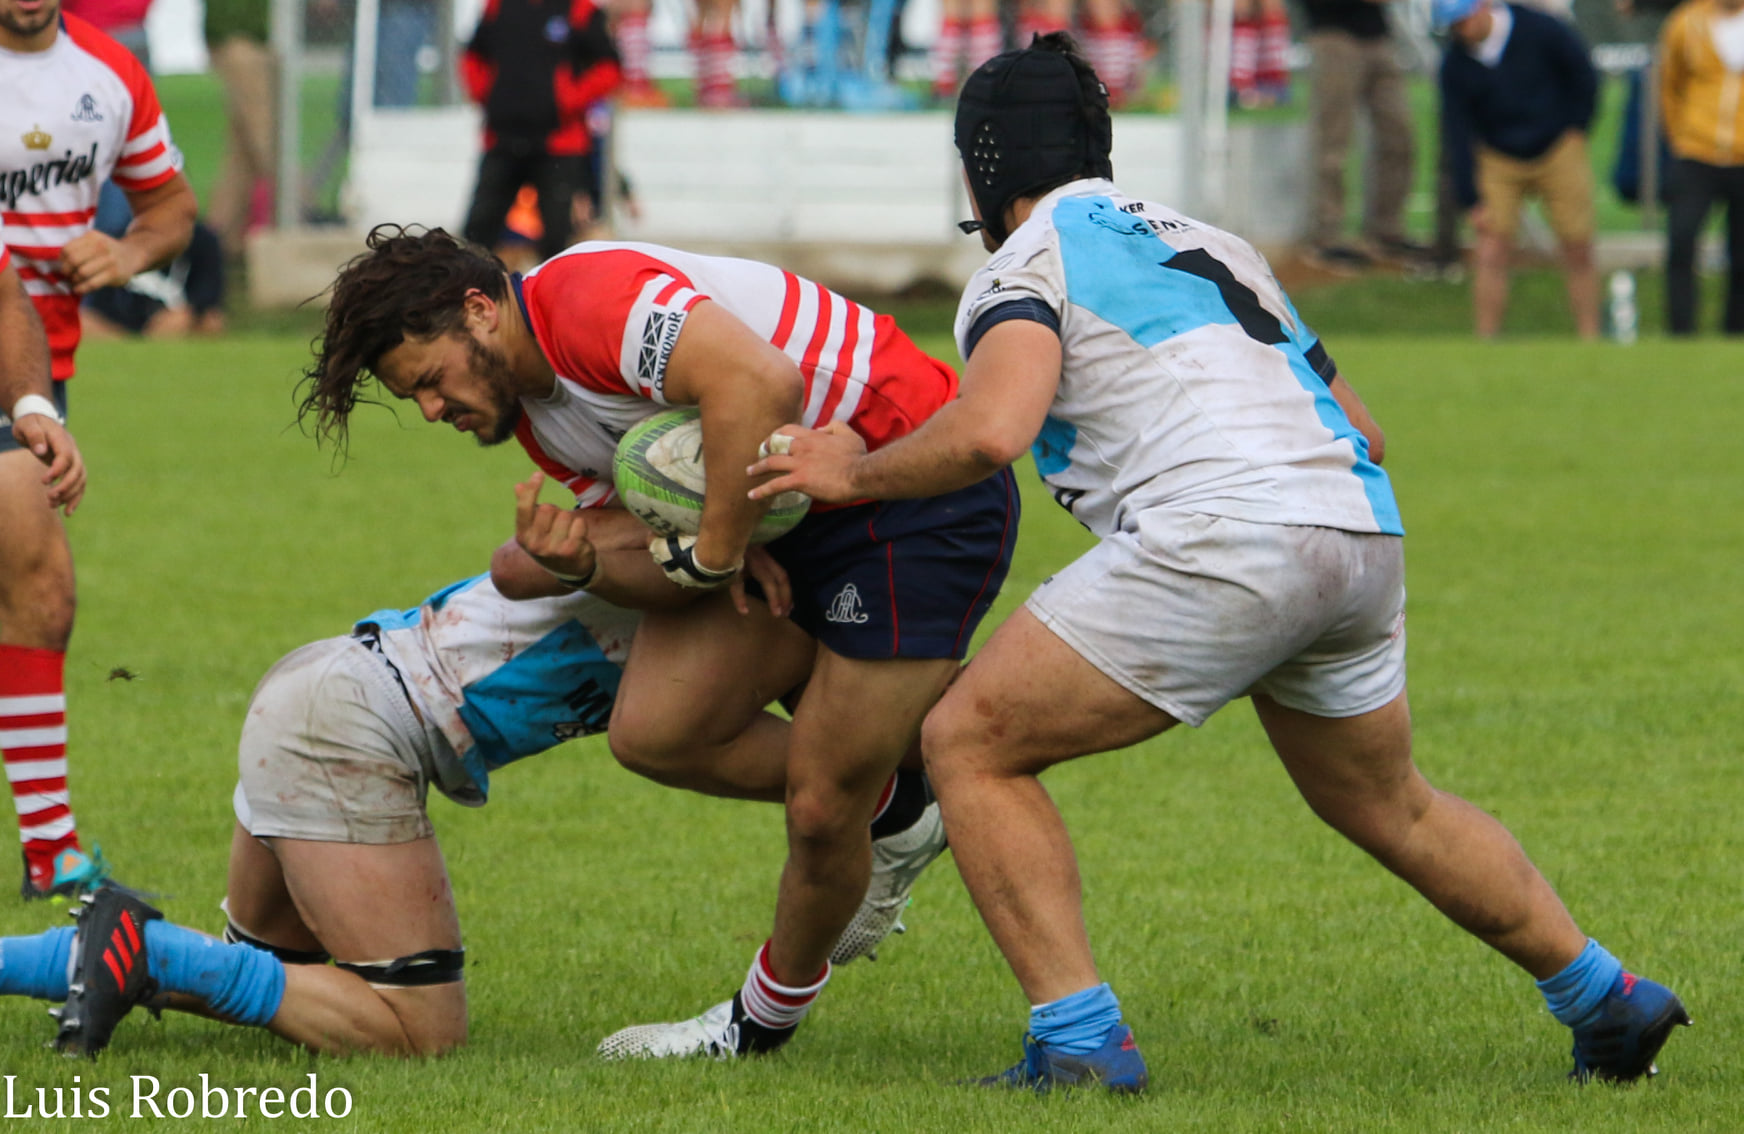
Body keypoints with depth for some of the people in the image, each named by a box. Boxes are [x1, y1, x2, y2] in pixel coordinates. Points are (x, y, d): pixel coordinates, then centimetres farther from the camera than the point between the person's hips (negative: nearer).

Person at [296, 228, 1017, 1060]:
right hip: (798, 520, 10)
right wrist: (579, 566, -16)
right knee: (653, 730, -3)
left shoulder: (590, 301, -24)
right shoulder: (532, 415, 9)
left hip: (924, 496, -10)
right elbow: (656, 558, 7)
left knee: (823, 808, -6)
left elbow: (760, 383, -37)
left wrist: (713, 553, -26)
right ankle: (884, 804, 19)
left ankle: (769, 1015, 18)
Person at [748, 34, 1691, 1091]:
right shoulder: (1214, 245, 28)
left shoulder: (1028, 264, 5)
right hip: (1365, 532, 8)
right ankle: (1607, 998, 38)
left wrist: (860, 471, 2)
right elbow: (1363, 429, 27)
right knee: (1388, 807, 31)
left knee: (970, 745, 3)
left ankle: (1081, 1042, -6)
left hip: (1221, 541, -8)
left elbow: (988, 432, -14)